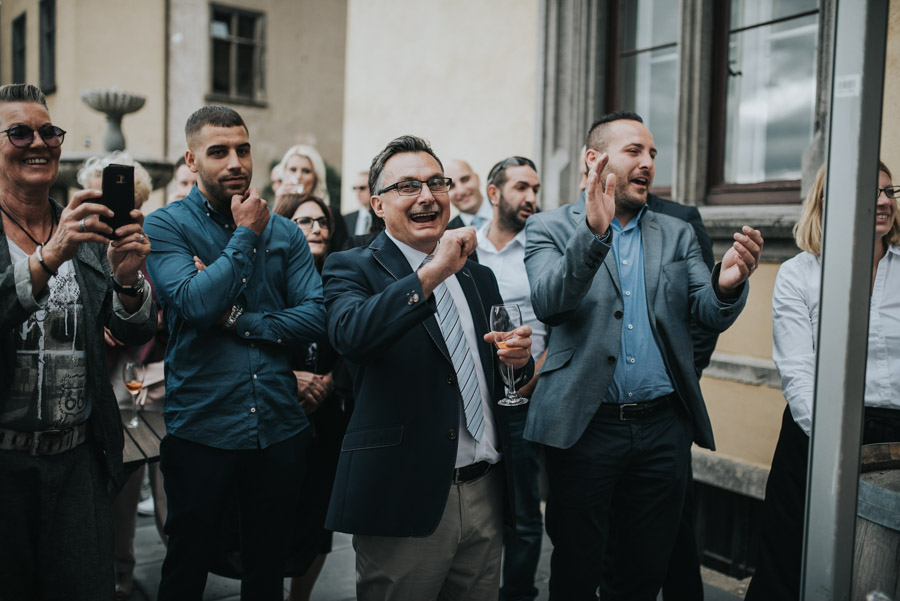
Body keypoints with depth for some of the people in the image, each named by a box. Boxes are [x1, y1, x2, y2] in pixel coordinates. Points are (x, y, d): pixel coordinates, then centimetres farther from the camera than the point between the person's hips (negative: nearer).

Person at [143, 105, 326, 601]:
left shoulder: (283, 231, 7)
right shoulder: (166, 226, -3)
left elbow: (316, 316, -2)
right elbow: (196, 303, -20)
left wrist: (242, 322, -12)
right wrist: (246, 234, -10)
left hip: (279, 426, 3)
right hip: (200, 429, -3)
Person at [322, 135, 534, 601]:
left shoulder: (479, 277, 14)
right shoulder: (351, 269, -3)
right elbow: (349, 334, -25)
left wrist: (518, 357, -2)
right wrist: (432, 272, -30)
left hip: (486, 493, 5)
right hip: (404, 500, -5)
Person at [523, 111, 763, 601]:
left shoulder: (677, 234, 13)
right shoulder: (550, 229, 1)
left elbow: (710, 314, 3)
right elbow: (546, 302, -16)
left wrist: (728, 284, -20)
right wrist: (593, 232, -30)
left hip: (663, 427, 4)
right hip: (585, 426, -3)